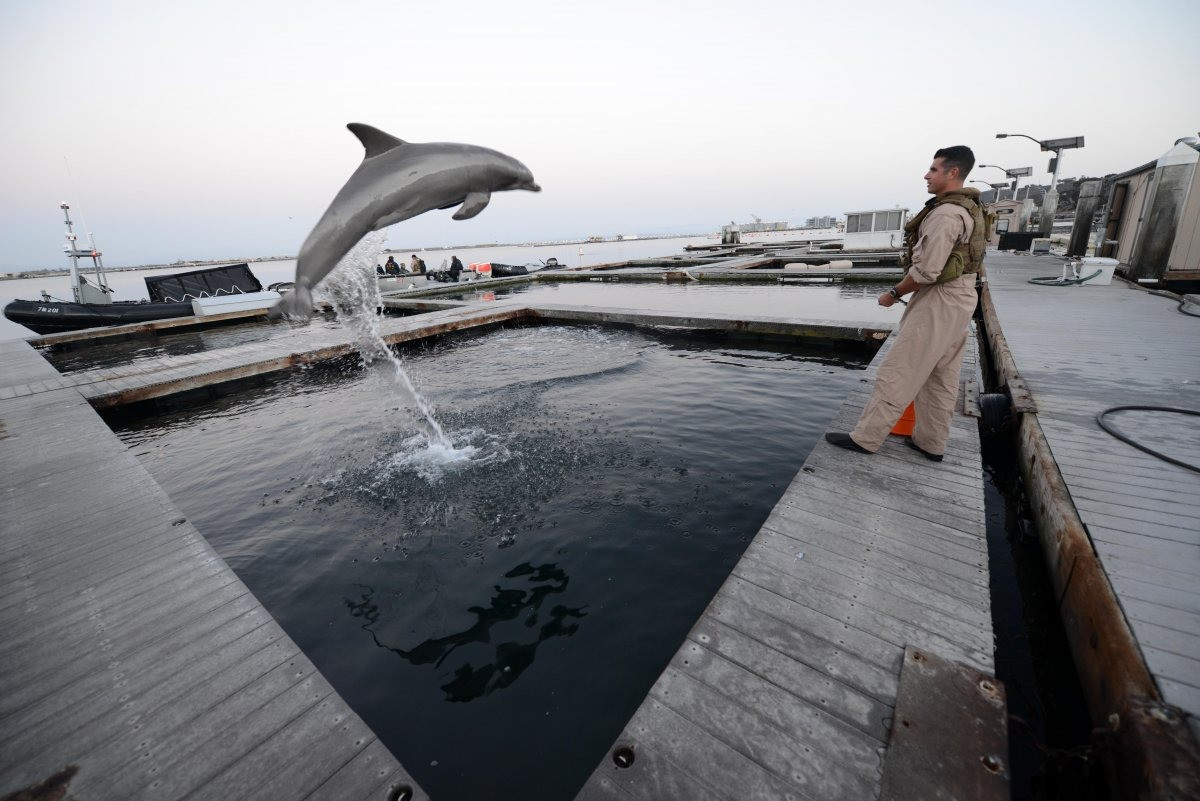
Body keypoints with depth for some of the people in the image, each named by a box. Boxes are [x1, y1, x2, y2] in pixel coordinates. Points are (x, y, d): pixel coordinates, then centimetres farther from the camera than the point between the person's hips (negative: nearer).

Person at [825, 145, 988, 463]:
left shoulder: (945, 213, -18)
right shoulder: (970, 209, 15)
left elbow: (926, 271, -23)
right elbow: (954, 260, 17)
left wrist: (894, 293, -8)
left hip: (938, 301, -10)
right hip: (959, 297, 10)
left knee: (896, 373, -7)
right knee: (942, 378, 13)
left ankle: (865, 438, -1)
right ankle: (931, 442, 23)